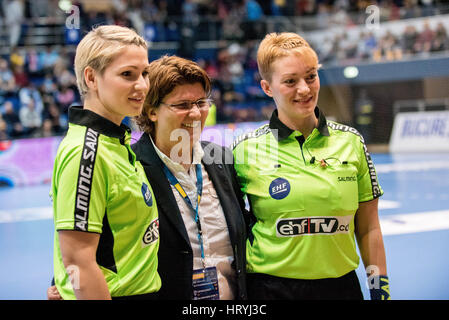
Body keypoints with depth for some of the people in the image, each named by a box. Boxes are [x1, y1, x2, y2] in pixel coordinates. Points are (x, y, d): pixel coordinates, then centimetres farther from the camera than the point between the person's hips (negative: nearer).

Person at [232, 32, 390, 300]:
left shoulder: (350, 142, 1)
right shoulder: (247, 150, -6)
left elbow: (368, 229, 5)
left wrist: (380, 288, 4)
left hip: (341, 286, 2)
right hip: (271, 287, -2)